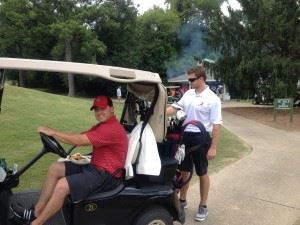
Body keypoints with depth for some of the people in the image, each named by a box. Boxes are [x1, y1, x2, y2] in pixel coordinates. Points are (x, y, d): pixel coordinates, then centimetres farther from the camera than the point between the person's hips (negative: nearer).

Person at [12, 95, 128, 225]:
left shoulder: (112, 128, -20)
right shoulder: (102, 125, 15)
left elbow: (79, 140, -23)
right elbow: (81, 136, 7)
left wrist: (52, 132, -14)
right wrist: (54, 134, -7)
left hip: (106, 174, -10)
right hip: (95, 167, 11)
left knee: (62, 186, -24)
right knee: (55, 168, 5)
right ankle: (36, 212, 6)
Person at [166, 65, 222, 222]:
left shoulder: (212, 99, -13)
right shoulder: (188, 94, 5)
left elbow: (216, 124, -14)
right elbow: (175, 108, 11)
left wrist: (213, 147, -17)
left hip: (201, 138, -5)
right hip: (185, 136, 6)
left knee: (202, 173, 9)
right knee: (184, 170, 16)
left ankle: (203, 206, 25)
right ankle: (182, 200, 34)